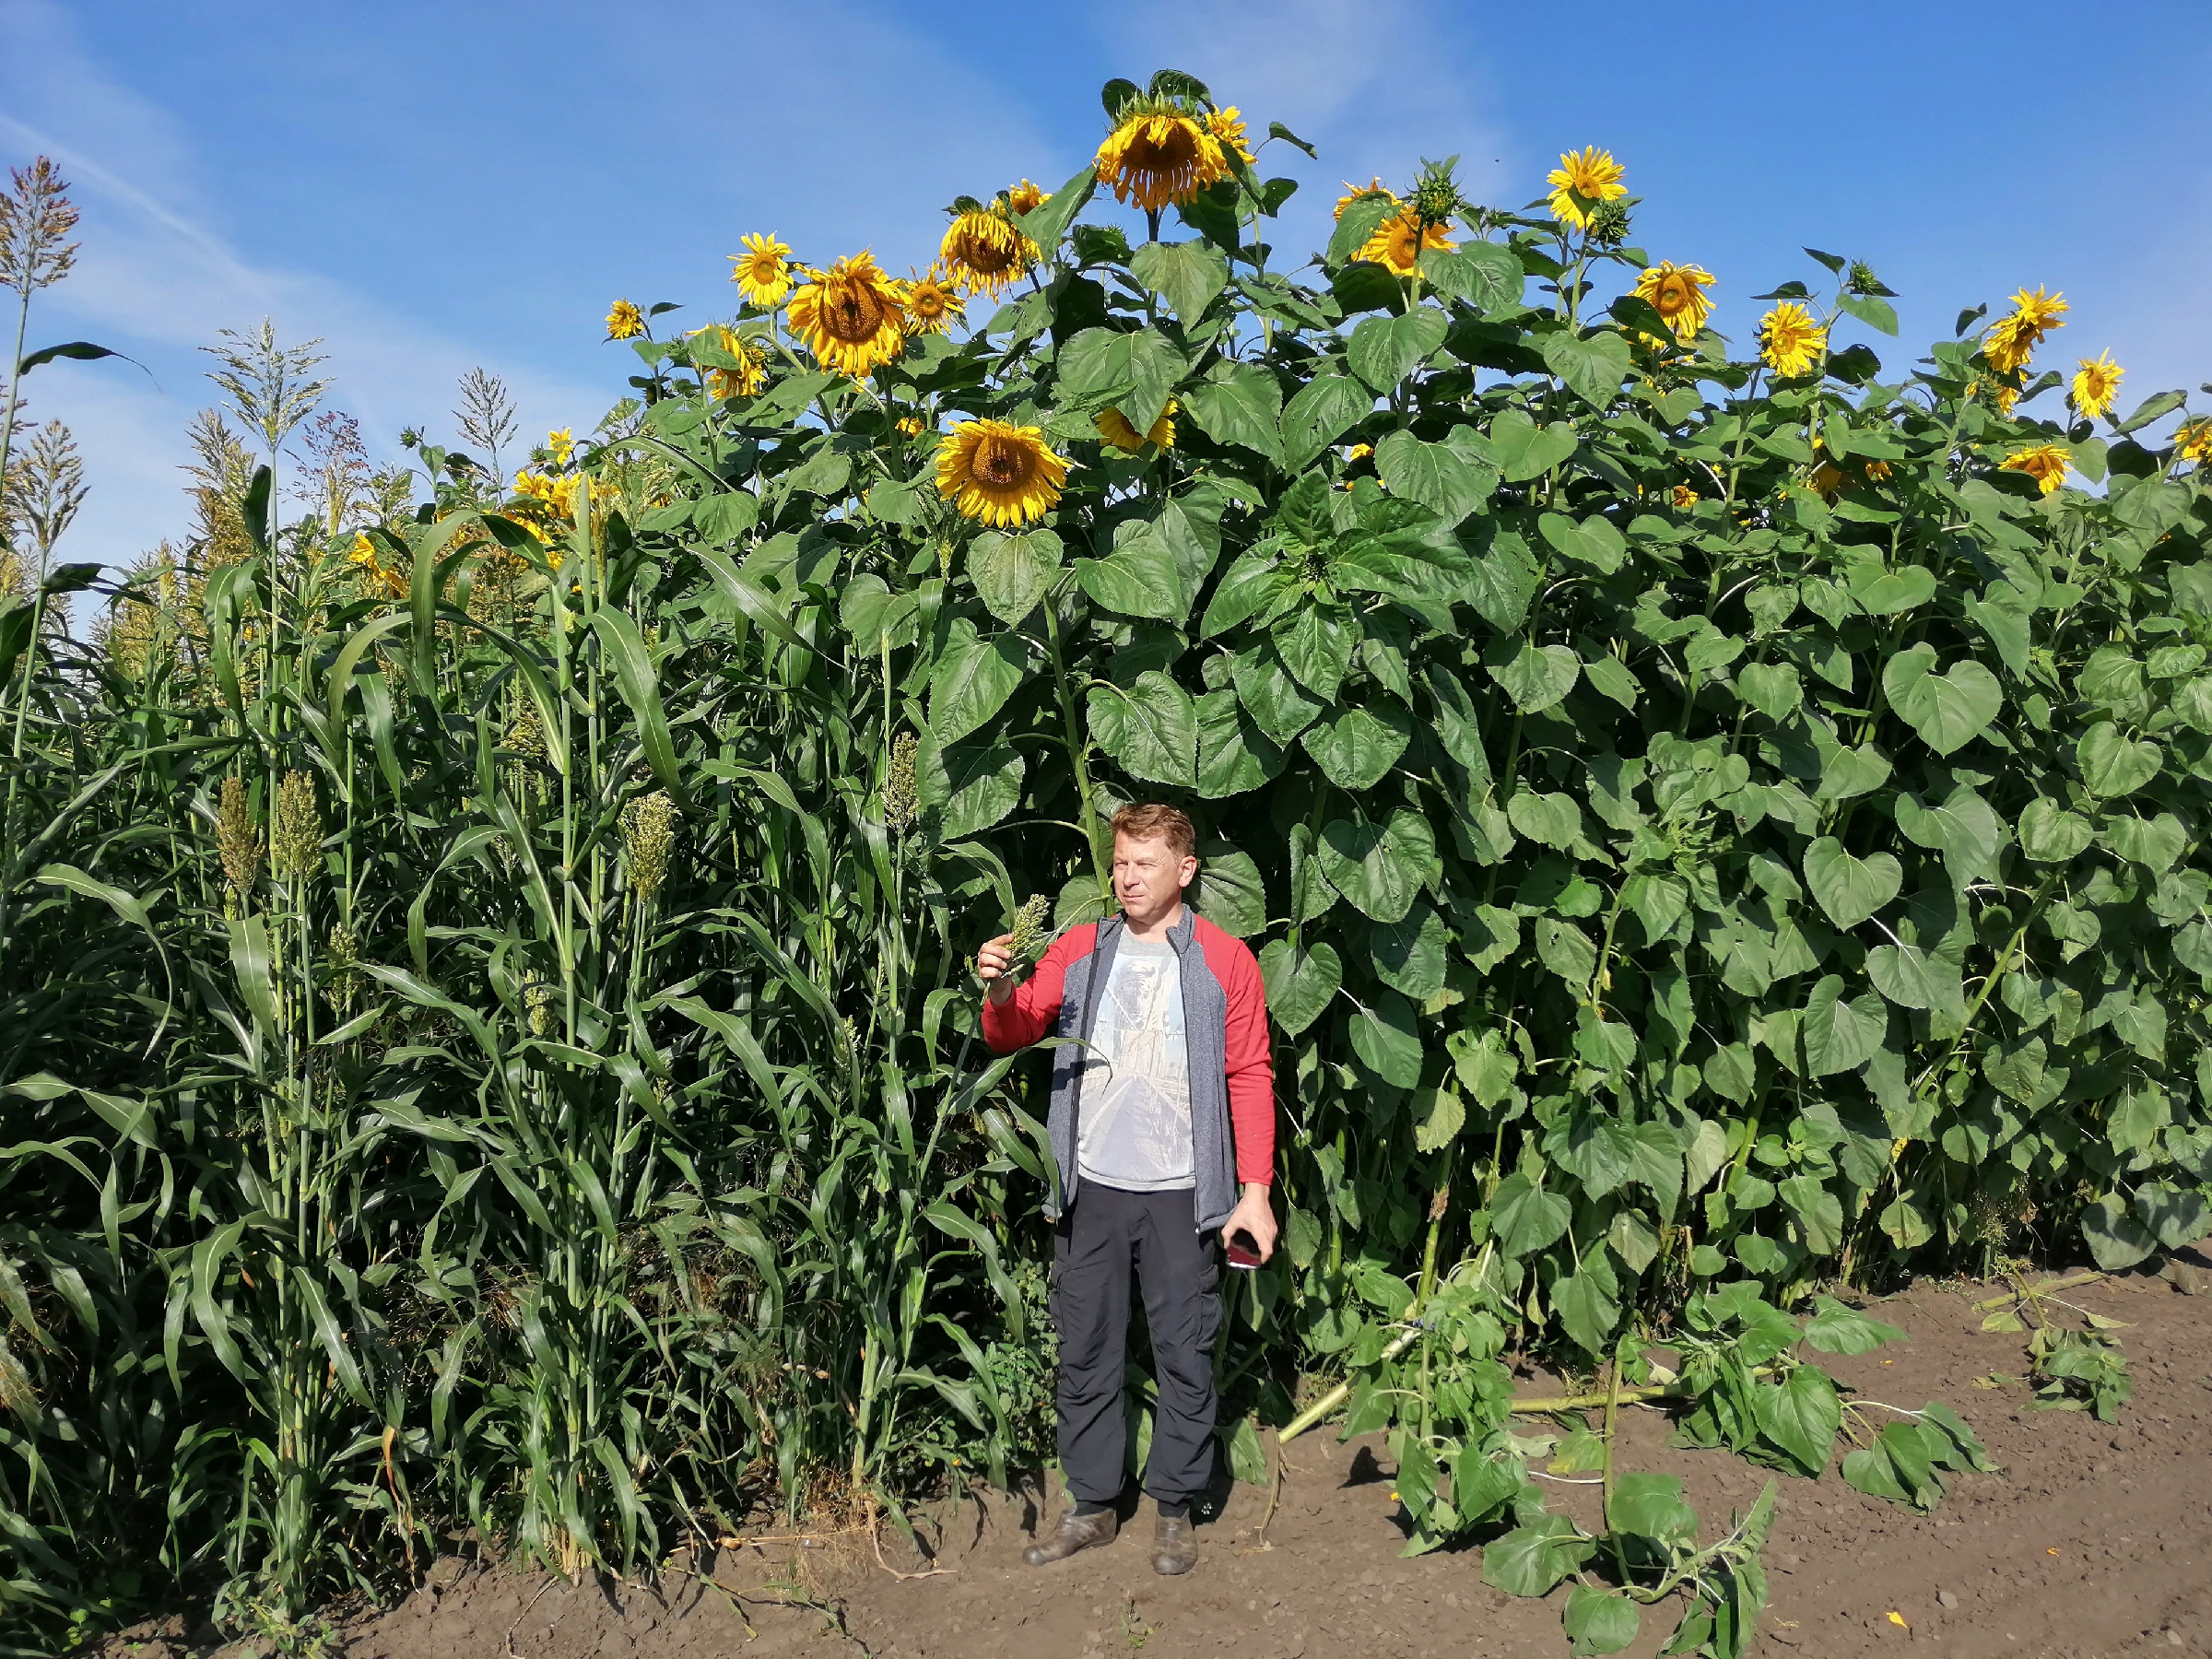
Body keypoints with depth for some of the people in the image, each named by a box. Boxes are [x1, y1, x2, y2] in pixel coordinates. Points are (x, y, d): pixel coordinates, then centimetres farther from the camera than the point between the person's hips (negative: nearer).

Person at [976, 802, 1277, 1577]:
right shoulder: (1079, 951, 7)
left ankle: (1175, 1508, 22)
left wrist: (1255, 1190, -6)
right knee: (1085, 1352, 11)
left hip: (1182, 1193, -2)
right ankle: (1092, 1505, 24)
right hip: (1092, 1190, 3)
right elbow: (1013, 1033, 2)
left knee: (1185, 1353, 7)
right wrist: (1001, 992, -22)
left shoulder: (1224, 961, 0)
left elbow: (1250, 1077, -1)